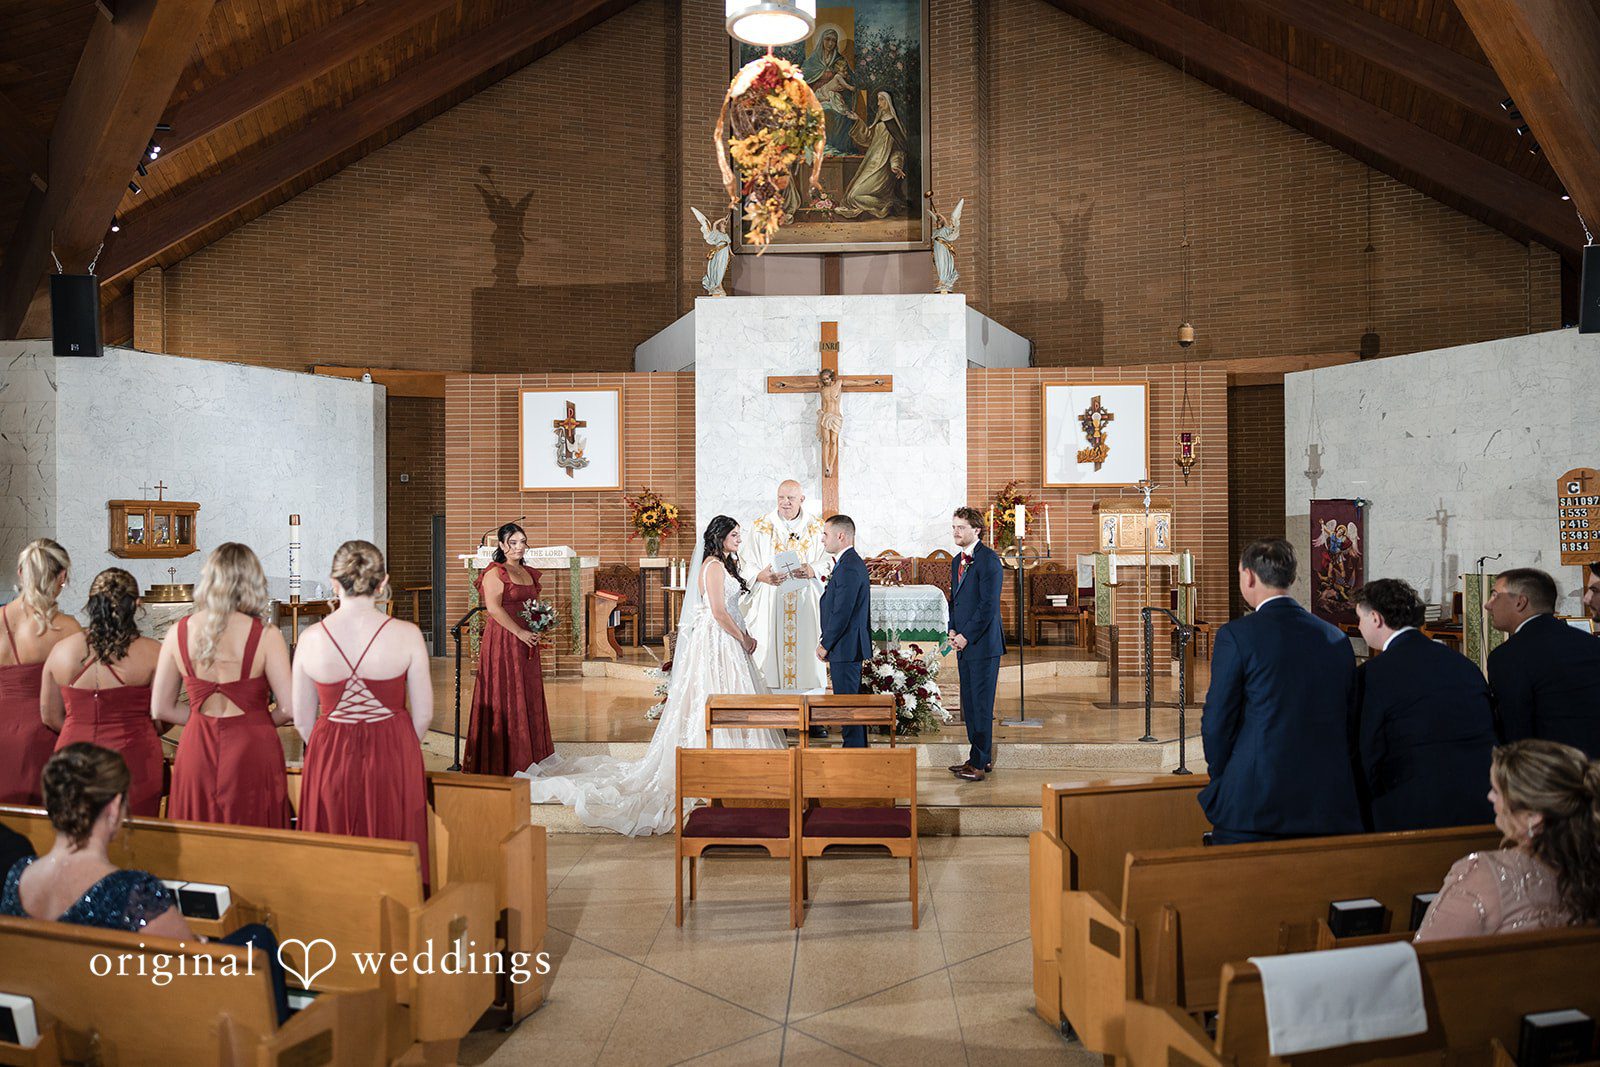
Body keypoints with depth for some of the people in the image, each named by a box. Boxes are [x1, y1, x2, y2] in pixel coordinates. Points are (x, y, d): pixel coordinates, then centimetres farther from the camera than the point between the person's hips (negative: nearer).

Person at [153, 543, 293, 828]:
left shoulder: (178, 633, -1)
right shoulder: (266, 636, -12)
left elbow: (160, 709, 5)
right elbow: (290, 709, -13)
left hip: (196, 752, 4)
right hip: (253, 751, -3)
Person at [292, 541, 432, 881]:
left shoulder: (310, 638, -7)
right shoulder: (407, 635, -12)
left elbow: (302, 720, 1)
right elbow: (423, 715, -6)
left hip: (329, 764, 2)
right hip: (393, 761, -2)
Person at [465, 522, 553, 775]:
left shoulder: (529, 573, 16)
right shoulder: (495, 572, -8)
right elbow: (494, 607, -17)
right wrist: (520, 632, -19)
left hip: (527, 642, 8)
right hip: (502, 640, -8)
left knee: (529, 696, 9)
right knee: (504, 695, -4)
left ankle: (528, 757, 16)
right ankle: (503, 761, 1)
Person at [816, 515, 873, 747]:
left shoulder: (848, 568, -19)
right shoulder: (852, 563, 14)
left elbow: (841, 614, -22)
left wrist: (826, 645, -11)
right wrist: (828, 643, 16)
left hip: (846, 648, -10)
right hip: (851, 648, 10)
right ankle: (859, 746, 24)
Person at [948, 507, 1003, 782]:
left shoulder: (988, 560, -11)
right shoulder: (957, 560, 16)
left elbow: (988, 605, -16)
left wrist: (966, 636, -14)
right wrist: (953, 630, 7)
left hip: (983, 644, -9)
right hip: (964, 644, 9)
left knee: (981, 705, -4)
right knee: (969, 704, 12)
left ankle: (980, 762, 2)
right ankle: (982, 758, 21)